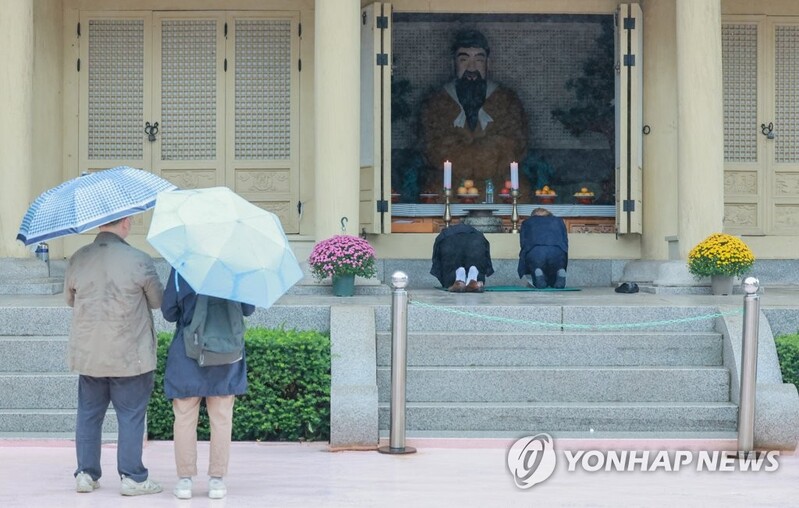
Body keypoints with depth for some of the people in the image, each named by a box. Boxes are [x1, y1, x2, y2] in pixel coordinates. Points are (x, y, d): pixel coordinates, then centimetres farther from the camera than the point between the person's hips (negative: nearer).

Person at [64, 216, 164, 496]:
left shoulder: (78, 259, -4)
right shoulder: (139, 261, -16)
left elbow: (70, 299, 10)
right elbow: (158, 301, -3)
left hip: (87, 355, 4)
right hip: (130, 357, -4)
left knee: (88, 414, 14)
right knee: (131, 416, 5)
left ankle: (86, 473, 19)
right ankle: (132, 477, 9)